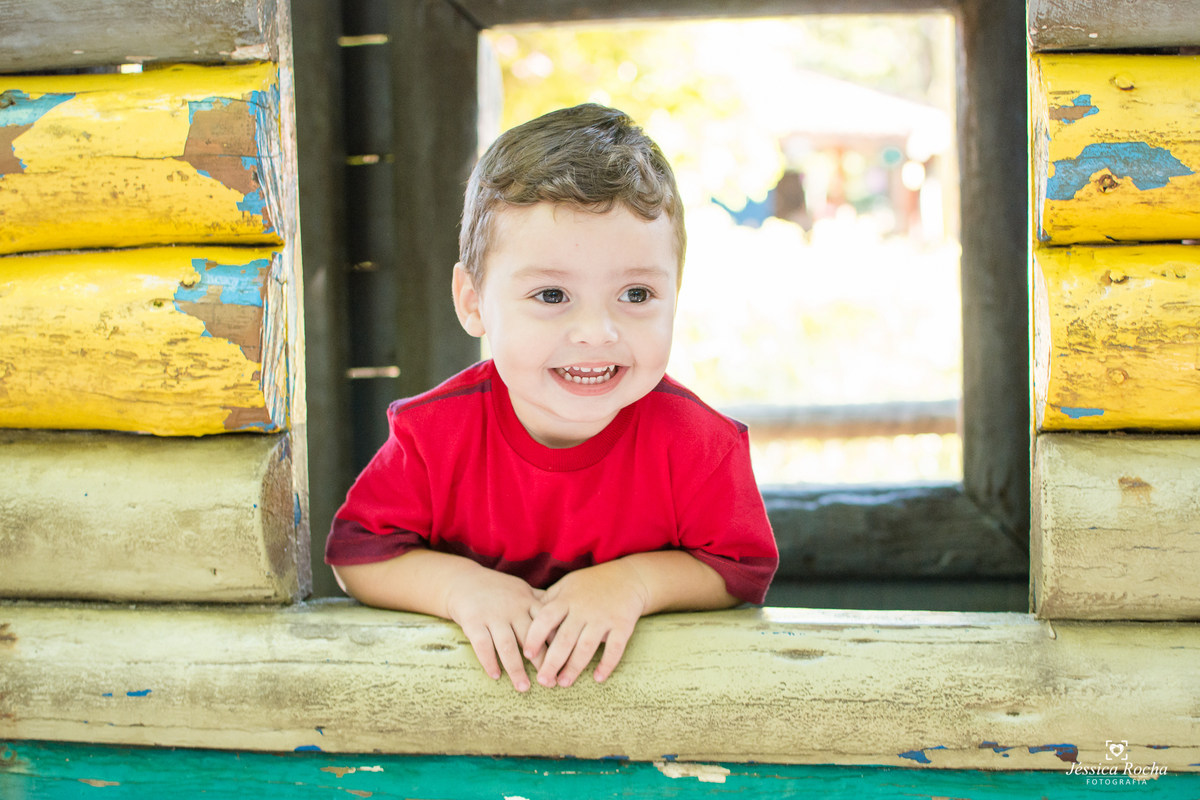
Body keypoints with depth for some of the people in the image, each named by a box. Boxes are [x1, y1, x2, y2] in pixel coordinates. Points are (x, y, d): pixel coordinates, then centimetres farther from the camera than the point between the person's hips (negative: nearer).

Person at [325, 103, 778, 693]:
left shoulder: (695, 443, -17)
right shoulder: (438, 432, -15)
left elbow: (744, 568, -8)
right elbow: (355, 554, -7)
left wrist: (637, 581, -24)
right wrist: (460, 586, -24)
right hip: (480, 674, 0)